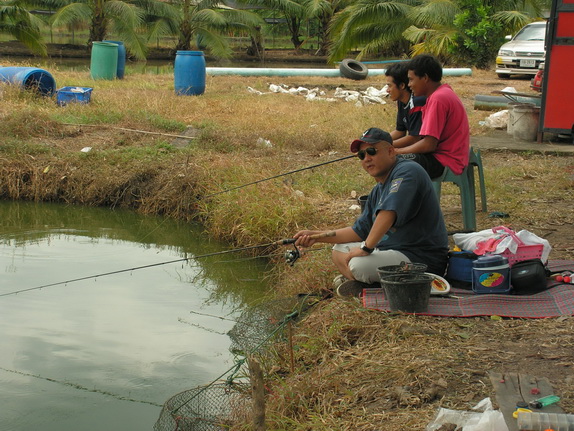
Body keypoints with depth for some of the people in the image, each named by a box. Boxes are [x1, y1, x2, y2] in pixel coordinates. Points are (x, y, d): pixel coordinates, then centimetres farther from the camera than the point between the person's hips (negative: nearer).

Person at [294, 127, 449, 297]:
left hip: (422, 258, -11)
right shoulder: (378, 190, 16)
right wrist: (317, 236, 12)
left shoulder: (407, 171, -16)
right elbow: (360, 231, 19)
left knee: (359, 265, -29)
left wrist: (366, 247, -23)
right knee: (339, 250, 14)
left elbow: (388, 212, -30)